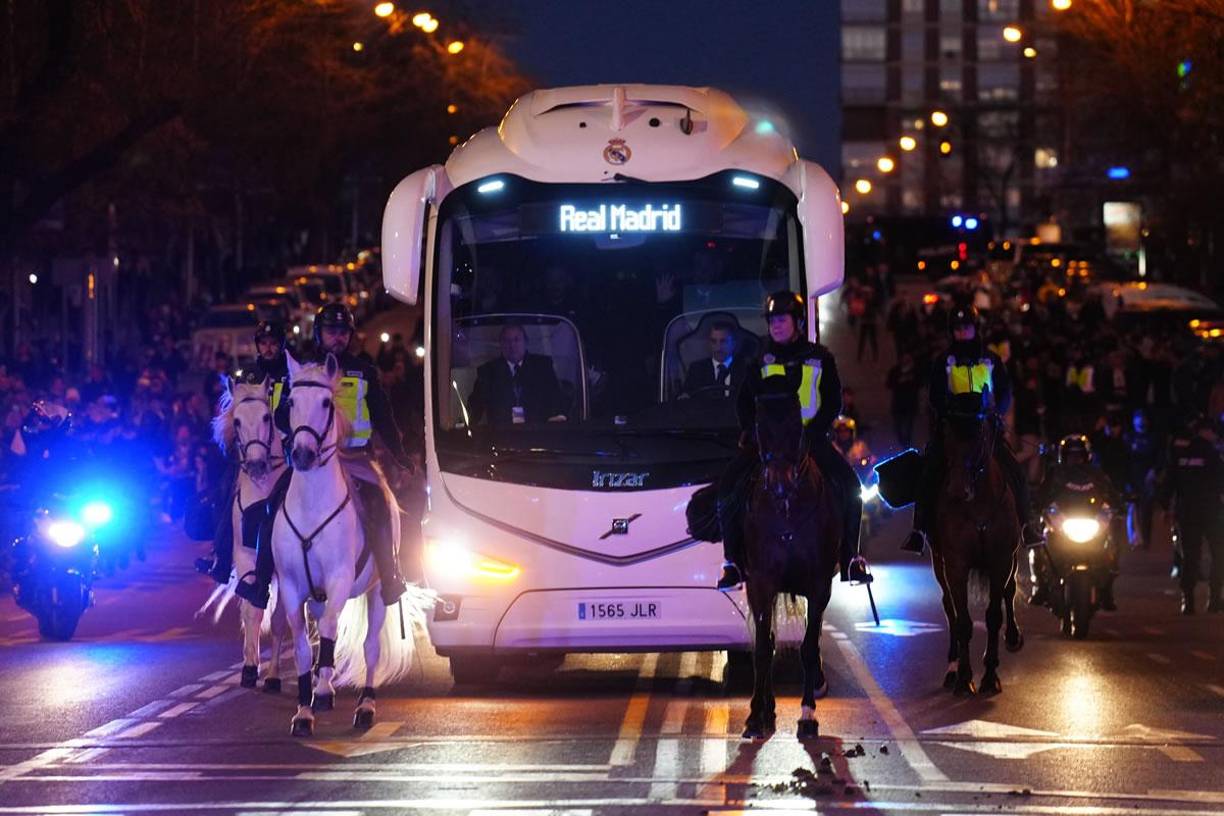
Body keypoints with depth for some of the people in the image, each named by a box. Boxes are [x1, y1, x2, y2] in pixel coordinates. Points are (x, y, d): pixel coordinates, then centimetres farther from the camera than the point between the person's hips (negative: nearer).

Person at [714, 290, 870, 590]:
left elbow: (832, 402, 5)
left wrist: (813, 433, -10)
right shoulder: (760, 360, 10)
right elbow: (744, 402, 10)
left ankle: (850, 559, -10)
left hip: (811, 439, -1)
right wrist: (755, 432, -8)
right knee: (730, 486, -20)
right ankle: (733, 561, -11)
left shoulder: (820, 358, 7)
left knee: (849, 486, -22)